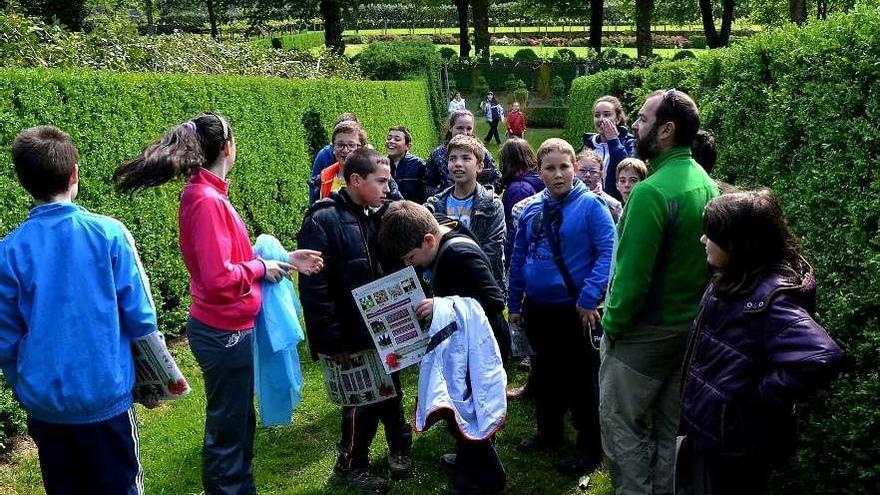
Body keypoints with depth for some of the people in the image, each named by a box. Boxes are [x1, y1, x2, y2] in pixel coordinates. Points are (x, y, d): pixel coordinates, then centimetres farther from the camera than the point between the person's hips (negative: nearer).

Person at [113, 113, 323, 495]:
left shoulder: (206, 194, 7)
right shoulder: (207, 201, -22)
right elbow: (219, 278, -27)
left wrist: (283, 261, 10)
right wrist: (262, 268, -13)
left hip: (227, 329, 10)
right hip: (225, 333, -10)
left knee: (239, 421, 23)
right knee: (226, 429, 6)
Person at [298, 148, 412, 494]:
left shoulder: (376, 216, 6)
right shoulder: (323, 220, -17)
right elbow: (314, 288, -21)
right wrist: (333, 342, -21)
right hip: (352, 337, -6)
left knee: (391, 392, 17)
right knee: (362, 401, 6)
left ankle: (399, 448, 37)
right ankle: (351, 465, 27)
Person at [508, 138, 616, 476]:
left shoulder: (591, 206, -12)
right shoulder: (531, 210, 4)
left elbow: (607, 253, -18)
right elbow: (518, 258, 10)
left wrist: (589, 298, -24)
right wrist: (514, 303, 10)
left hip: (575, 310, -5)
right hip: (537, 308, 6)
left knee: (580, 380, 7)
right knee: (545, 373, 20)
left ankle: (590, 447, 23)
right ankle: (549, 432, 39)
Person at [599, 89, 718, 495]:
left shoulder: (652, 191, -24)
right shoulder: (705, 183, 2)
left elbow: (632, 275, -23)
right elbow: (706, 257, 9)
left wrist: (611, 324, -9)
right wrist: (693, 307, 17)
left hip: (645, 332, -8)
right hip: (689, 326, 8)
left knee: (621, 425, 7)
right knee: (670, 425, 19)